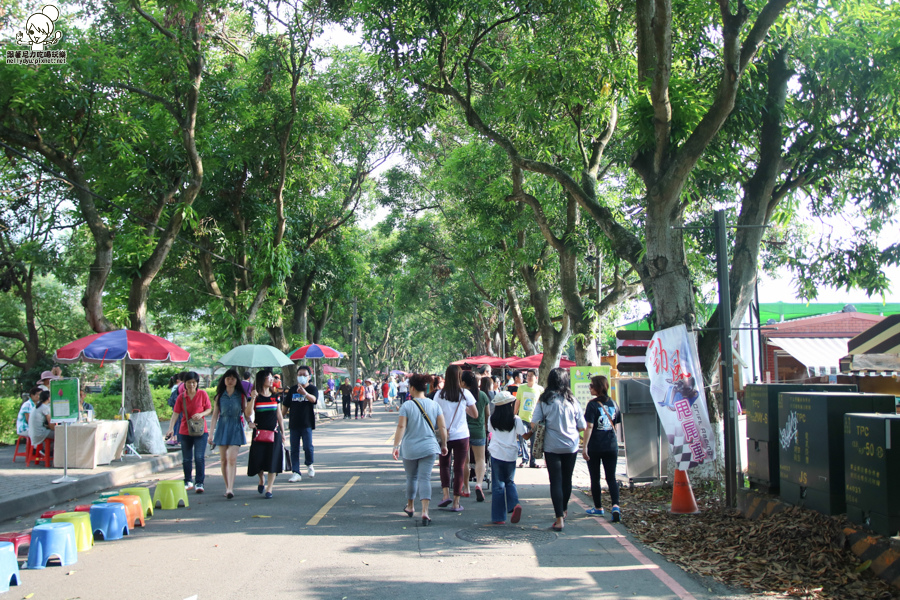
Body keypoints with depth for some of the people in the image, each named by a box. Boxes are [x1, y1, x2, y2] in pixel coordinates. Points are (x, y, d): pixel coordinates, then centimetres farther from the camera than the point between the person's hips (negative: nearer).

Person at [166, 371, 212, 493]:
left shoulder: (202, 394, -4)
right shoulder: (181, 397, -1)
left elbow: (209, 409, 3)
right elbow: (175, 413, -6)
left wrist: (201, 414, -18)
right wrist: (171, 428, -19)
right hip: (185, 431, 2)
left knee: (199, 457, -11)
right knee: (186, 459, 11)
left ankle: (199, 483, -5)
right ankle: (188, 482, 27)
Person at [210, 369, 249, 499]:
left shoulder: (241, 396, 5)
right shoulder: (219, 396, 7)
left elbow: (246, 413, 4)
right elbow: (215, 415, 7)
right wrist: (211, 433, 3)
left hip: (236, 428, -2)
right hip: (222, 428, 2)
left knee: (232, 459, -14)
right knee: (224, 460, 4)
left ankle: (230, 489, -17)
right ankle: (227, 487, 16)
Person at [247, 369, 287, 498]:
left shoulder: (275, 396, 9)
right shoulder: (255, 396, -2)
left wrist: (282, 432, 14)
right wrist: (253, 398, -23)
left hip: (274, 432, 2)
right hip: (259, 432, -2)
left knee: (273, 461, -3)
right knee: (258, 460, -1)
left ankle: (269, 489, 3)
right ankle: (261, 481, 29)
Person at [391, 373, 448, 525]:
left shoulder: (407, 406, -8)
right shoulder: (434, 405, 0)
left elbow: (401, 427, -13)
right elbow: (442, 427, 1)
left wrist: (396, 446, -12)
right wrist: (444, 445, 12)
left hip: (410, 448, -1)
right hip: (429, 447, 1)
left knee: (411, 477, 17)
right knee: (425, 478, -1)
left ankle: (410, 506, 35)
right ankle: (424, 511, -15)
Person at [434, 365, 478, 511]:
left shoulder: (439, 394, -3)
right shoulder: (465, 393, -4)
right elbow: (475, 414, 2)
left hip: (444, 435, 1)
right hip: (461, 435, -1)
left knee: (444, 465, 19)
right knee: (459, 468, 5)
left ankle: (446, 494, 5)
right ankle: (456, 503, 6)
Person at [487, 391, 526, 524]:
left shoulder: (492, 419, -2)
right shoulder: (516, 420, -8)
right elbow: (523, 434, -3)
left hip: (496, 454, 0)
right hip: (511, 455, 0)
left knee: (498, 485, 6)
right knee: (510, 482, 19)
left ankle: (499, 517, 6)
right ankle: (514, 505, -7)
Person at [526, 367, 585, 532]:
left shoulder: (544, 400, -7)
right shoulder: (572, 401, -3)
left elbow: (535, 424, -8)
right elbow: (582, 426, 2)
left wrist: (530, 433, 13)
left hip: (552, 446, -2)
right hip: (571, 446, 2)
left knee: (555, 481, 0)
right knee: (567, 479, 17)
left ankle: (559, 518, -5)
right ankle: (564, 510, 36)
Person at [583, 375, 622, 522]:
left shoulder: (593, 404, -11)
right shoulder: (613, 403, 5)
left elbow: (589, 427, -15)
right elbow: (616, 426, 11)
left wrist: (585, 447, -13)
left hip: (595, 447, -4)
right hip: (611, 446, 4)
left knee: (595, 478, 11)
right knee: (611, 477, 5)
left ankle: (598, 508, 20)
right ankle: (615, 505, -14)